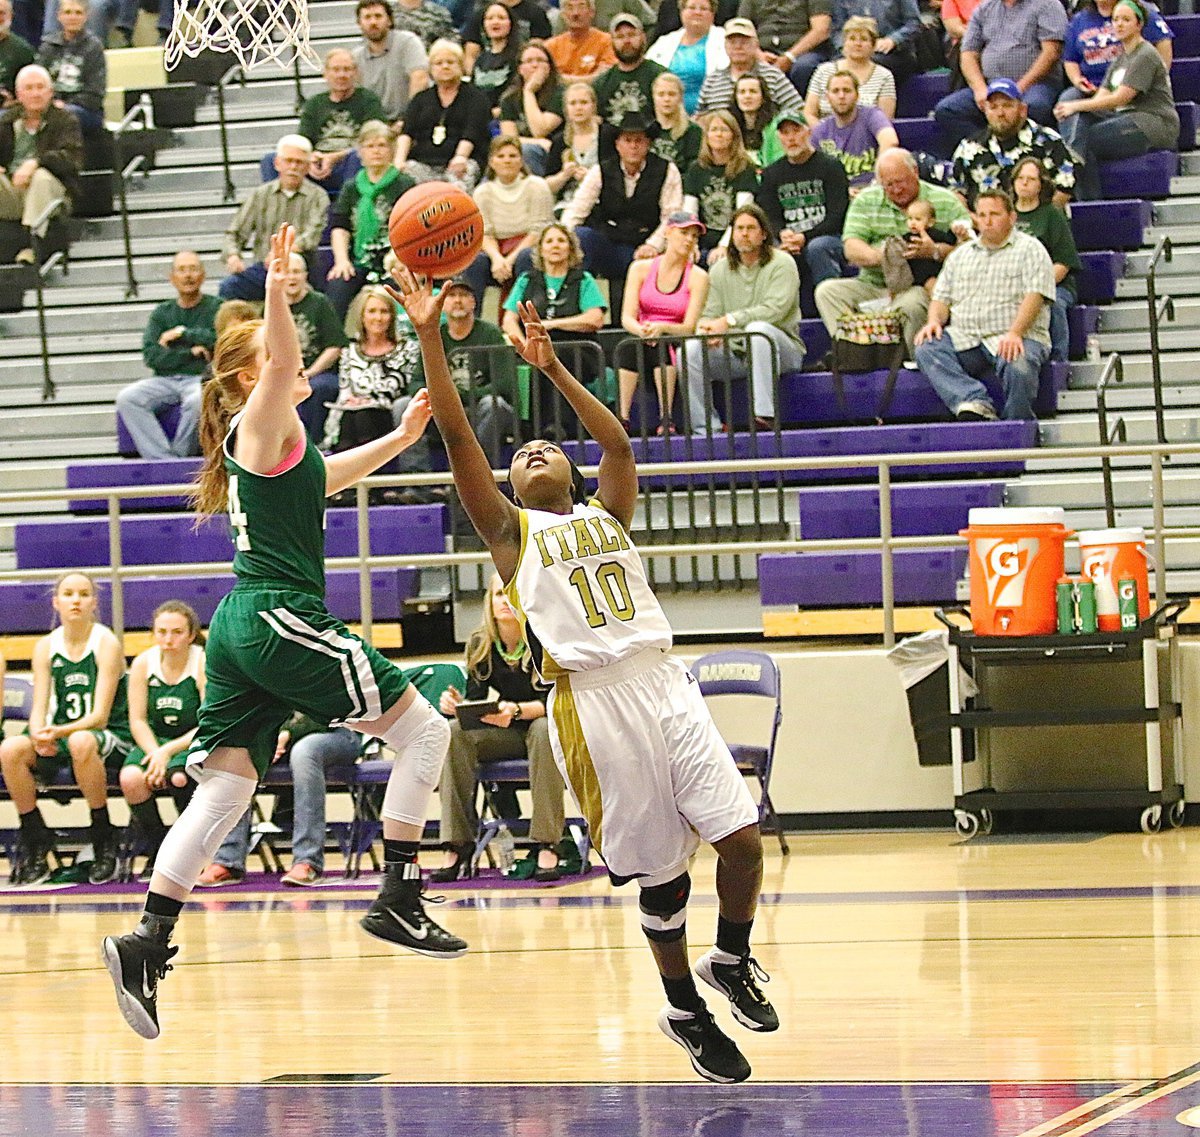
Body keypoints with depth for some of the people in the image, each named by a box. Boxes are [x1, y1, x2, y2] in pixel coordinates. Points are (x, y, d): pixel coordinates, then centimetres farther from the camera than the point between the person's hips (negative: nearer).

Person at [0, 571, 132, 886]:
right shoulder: (45, 647, 5)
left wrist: (59, 732, -31)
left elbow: (100, 716, -15)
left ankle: (104, 841, -26)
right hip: (59, 740, 4)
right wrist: (39, 734, -24)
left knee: (81, 742, -40)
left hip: (111, 740, -4)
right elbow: (39, 709, 0)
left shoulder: (107, 644, -8)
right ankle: (36, 841, -13)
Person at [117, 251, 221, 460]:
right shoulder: (162, 312, 18)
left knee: (197, 400, -39)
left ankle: (180, 455, -18)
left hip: (201, 378, -4)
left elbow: (219, 338, -10)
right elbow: (151, 355, 4)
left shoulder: (215, 307, 10)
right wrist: (190, 353, -7)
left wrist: (182, 333, -1)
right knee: (126, 398, -24)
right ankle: (164, 459, -30)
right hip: (166, 379, 4)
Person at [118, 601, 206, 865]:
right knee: (131, 778, -30)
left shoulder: (204, 664, -10)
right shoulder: (143, 663, 1)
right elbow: (138, 720, 0)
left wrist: (168, 751, -22)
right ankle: (158, 853, -7)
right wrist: (155, 754, -18)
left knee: (180, 777, -38)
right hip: (153, 742, 3)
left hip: (192, 744, -3)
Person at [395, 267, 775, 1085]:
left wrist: (553, 368, 3)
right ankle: (685, 1009, 18)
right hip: (593, 702, -3)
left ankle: (733, 958, 19)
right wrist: (429, 338, -3)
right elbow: (459, 439, 3)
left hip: (665, 684, 3)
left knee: (742, 838, -7)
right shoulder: (512, 530, 11)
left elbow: (619, 443, 5)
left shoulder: (607, 515, 20)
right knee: (660, 873, 0)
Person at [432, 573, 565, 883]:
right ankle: (458, 847, -28)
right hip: (507, 733, 4)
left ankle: (546, 846, -40)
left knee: (544, 729, -38)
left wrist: (517, 710, -41)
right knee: (455, 732, -23)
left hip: (543, 724, -4)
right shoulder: (481, 645, -2)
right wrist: (456, 705, -28)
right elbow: (476, 701, -4)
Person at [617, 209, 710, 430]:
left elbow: (689, 327, -7)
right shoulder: (641, 268, 8)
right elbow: (627, 318, -2)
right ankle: (622, 418, -39)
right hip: (641, 342, 1)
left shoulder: (698, 277, 3)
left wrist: (661, 328, -28)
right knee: (627, 347, -33)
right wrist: (642, 330, -26)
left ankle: (665, 419, -40)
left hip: (676, 349, -1)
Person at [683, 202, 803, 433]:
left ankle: (764, 413, -42)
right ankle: (706, 429, -19)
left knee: (757, 330, -38)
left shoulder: (781, 263, -3)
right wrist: (708, 329, -18)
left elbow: (774, 309, -16)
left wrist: (729, 321, -23)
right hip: (733, 352, 4)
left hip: (782, 348, -4)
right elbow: (710, 314, 8)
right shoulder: (720, 270, 13)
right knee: (690, 350, -20)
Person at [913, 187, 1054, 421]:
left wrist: (1014, 333, -23)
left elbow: (1035, 296, -7)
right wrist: (934, 321, -1)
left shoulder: (1030, 249, 6)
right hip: (964, 338, 4)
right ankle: (975, 404, -43)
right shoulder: (961, 254, 25)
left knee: (1018, 368, -39)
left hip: (1014, 338, -4)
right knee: (926, 350, -27)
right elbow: (942, 296, 23)